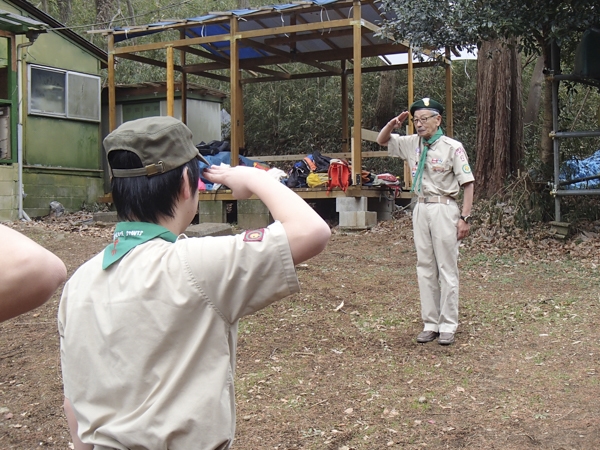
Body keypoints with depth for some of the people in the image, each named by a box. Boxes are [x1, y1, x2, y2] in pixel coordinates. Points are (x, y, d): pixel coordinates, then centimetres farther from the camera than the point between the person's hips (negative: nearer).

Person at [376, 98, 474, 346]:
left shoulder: (452, 147, -8)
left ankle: (448, 325, 6)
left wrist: (465, 217, -15)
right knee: (424, 267, 9)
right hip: (420, 209, 6)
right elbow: (382, 140, 22)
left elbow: (467, 183, -9)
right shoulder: (412, 143, 9)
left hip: (444, 209, -6)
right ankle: (430, 323, 17)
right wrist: (393, 124, 1)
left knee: (447, 268, -1)